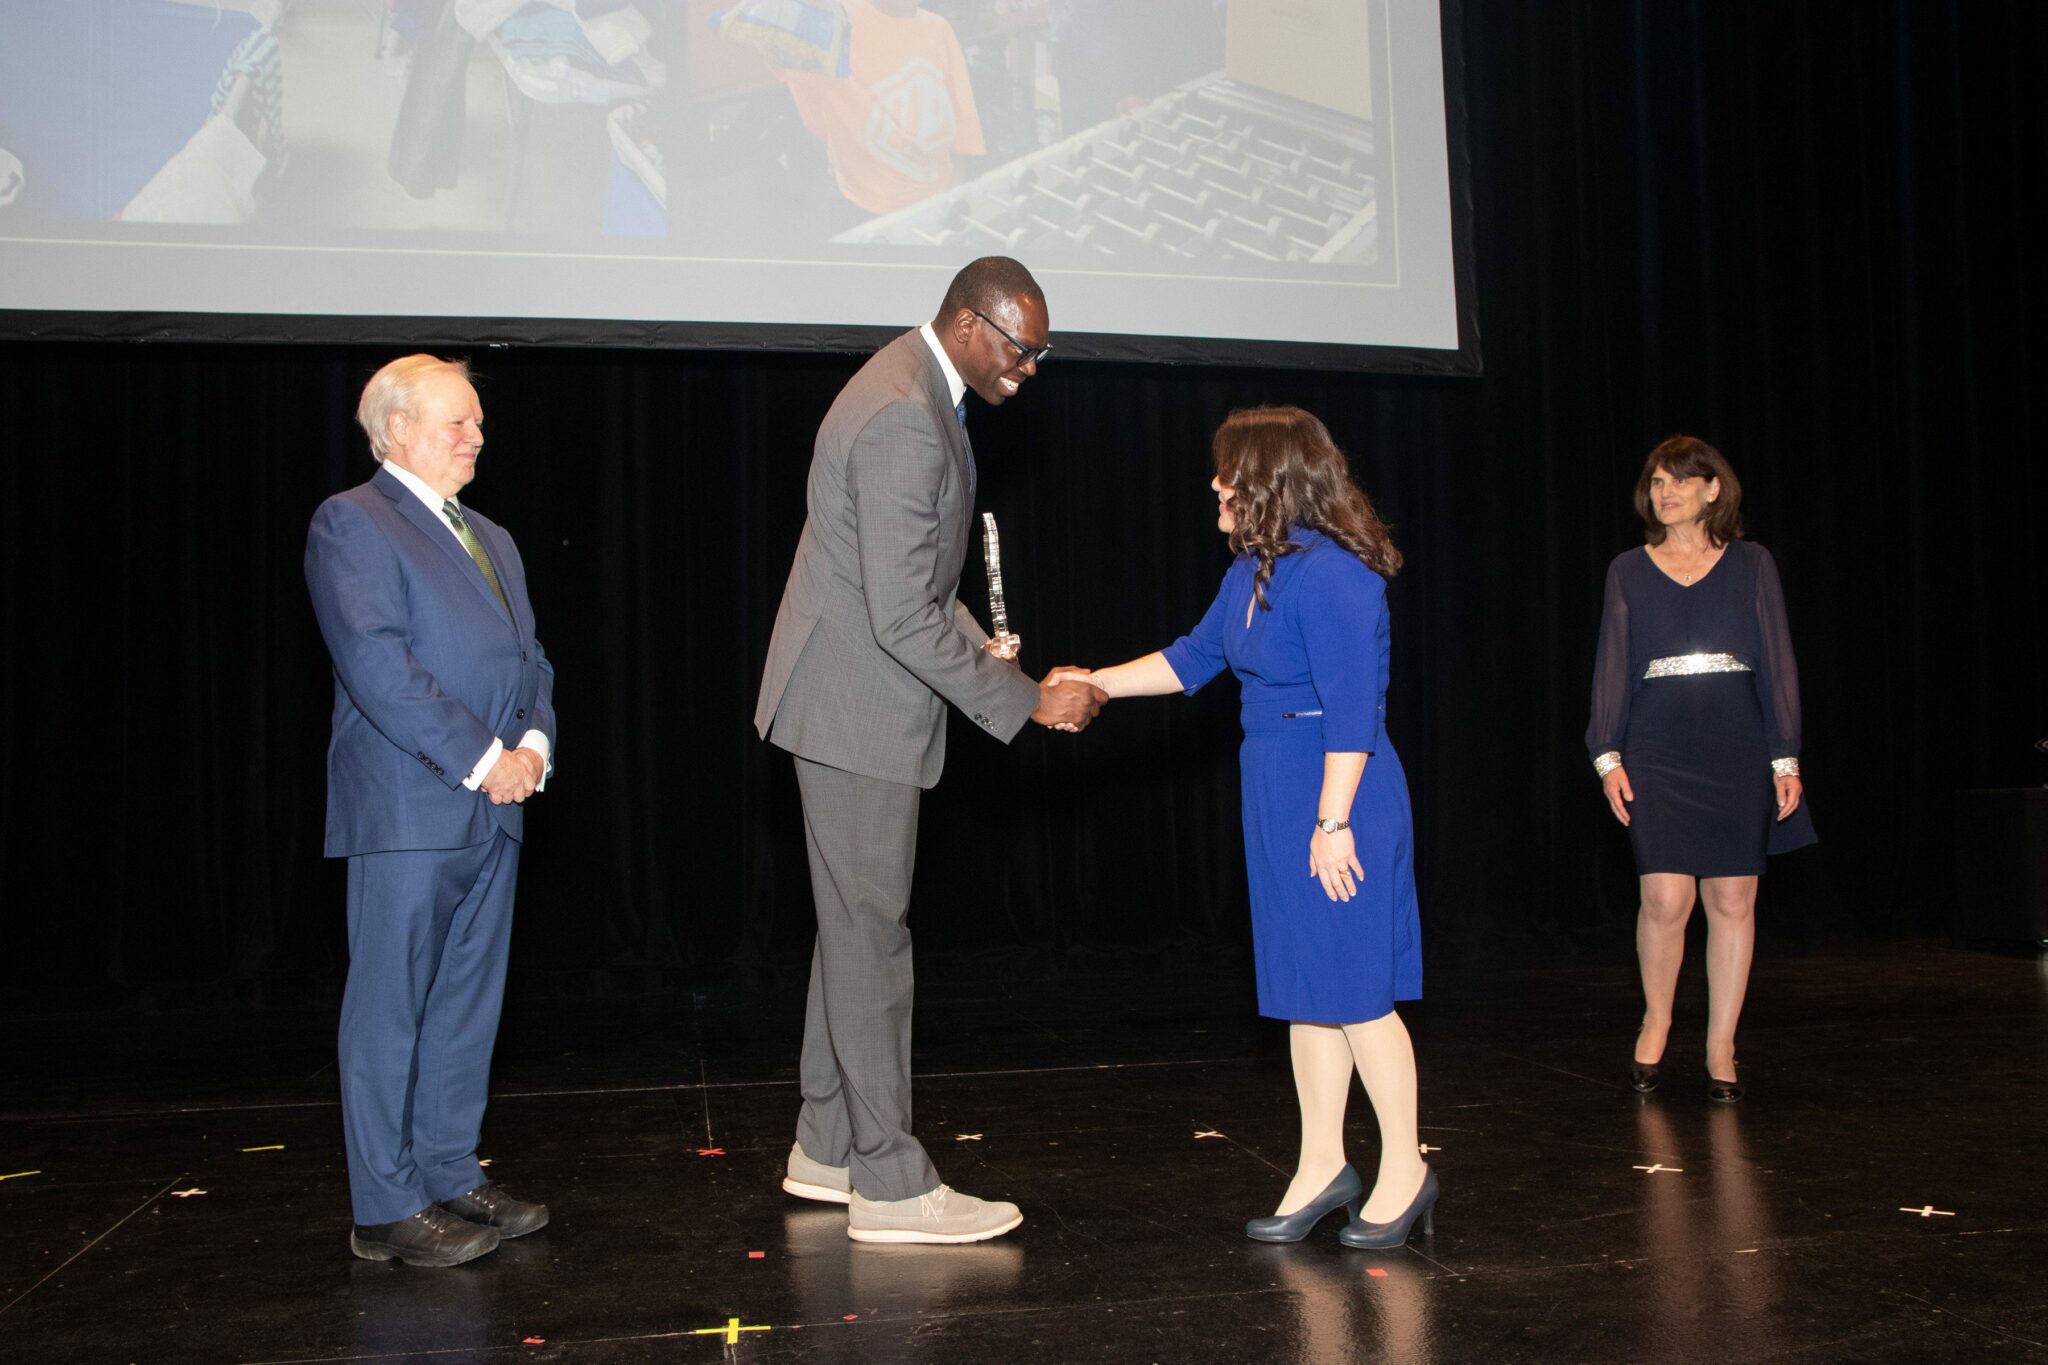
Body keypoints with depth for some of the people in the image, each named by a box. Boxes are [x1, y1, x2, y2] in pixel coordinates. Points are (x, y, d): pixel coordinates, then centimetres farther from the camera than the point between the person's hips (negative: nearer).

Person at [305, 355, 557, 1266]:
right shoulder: (350, 523, -4)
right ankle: (387, 1208, 5)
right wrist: (483, 761, -16)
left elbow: (529, 657, 18)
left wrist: (534, 744, -2)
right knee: (391, 1006, -2)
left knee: (468, 1004, 12)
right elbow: (379, 666, -15)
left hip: (494, 809, 8)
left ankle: (451, 1178, 21)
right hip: (409, 809, -8)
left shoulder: (490, 538, 21)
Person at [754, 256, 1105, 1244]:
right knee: (871, 937, -3)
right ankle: (890, 1185, 8)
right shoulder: (902, 420, -23)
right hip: (857, 705, -11)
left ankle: (825, 1148, 28)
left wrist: (988, 654, 9)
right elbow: (904, 618, -26)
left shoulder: (920, 390, 12)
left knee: (856, 928, 16)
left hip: (861, 698, 11)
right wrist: (1026, 703, -19)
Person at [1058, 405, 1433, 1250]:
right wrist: (1096, 684, 18)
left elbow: (1353, 712, -21)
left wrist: (1334, 822, -21)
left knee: (1355, 991, -1)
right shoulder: (1253, 570, 10)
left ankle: (1404, 1172, 14)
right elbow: (1195, 656, 22)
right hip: (1277, 798, 9)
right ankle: (1322, 1167, 23)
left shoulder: (1332, 576, -19)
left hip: (1338, 799, -9)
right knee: (1305, 990, 13)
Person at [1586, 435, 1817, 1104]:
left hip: (1736, 749, 1)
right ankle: (1655, 1020, 16)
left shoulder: (1750, 564, 8)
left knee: (1734, 902, 1)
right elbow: (1612, 667, 8)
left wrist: (1785, 757, 1)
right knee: (1665, 899, -10)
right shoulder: (1629, 570, 10)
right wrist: (1607, 755, -1)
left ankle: (1720, 1049, 13)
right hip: (1656, 751, 0)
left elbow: (1777, 663, 7)